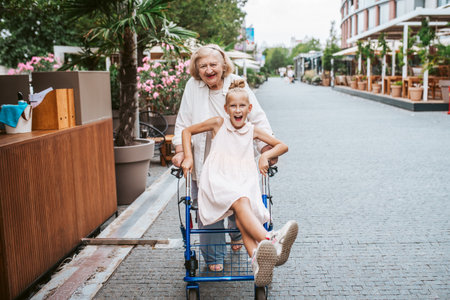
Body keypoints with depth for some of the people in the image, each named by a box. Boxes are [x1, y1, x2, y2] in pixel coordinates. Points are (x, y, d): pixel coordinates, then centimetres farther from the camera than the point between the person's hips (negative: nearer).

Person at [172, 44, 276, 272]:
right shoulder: (192, 86, -3)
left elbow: (258, 120, -3)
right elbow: (184, 123, 3)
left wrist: (267, 150, -13)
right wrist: (180, 151, -8)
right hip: (204, 163, 0)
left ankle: (236, 234, 46)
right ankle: (214, 257, 20)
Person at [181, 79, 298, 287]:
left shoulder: (252, 131, 18)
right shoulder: (219, 124, 13)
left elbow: (282, 146, 24)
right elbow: (187, 131, 22)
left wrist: (266, 155, 5)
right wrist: (188, 157, 9)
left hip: (244, 182, 3)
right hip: (218, 182, -2)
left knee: (242, 217, -32)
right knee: (242, 203, -38)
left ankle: (258, 263, -57)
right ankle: (272, 243, -61)